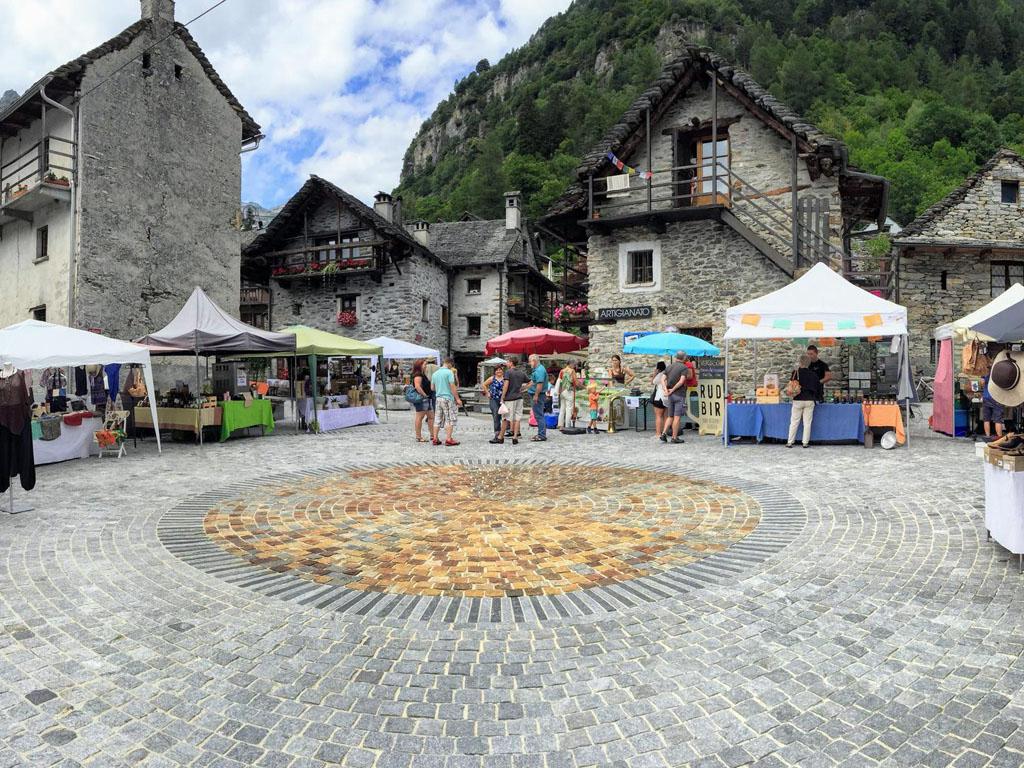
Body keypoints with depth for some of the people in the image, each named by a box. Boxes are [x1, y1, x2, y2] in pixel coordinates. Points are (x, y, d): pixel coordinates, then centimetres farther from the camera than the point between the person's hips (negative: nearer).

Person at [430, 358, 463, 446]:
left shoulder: (435, 373, 11)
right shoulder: (449, 372, -9)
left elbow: (432, 388, 15)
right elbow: (452, 386, -13)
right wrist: (457, 399, -10)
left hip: (438, 398, 6)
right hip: (448, 398, -6)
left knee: (438, 419, 10)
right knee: (450, 419, -1)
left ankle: (435, 439, 10)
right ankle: (448, 439, -4)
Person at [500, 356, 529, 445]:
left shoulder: (508, 372, -7)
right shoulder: (521, 373, 10)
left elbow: (506, 385, -16)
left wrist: (502, 397, -12)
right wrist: (522, 389, 13)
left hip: (509, 398, -5)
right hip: (519, 397, 5)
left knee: (506, 418, 1)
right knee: (517, 418, 5)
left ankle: (501, 437, 9)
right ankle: (515, 437, 1)